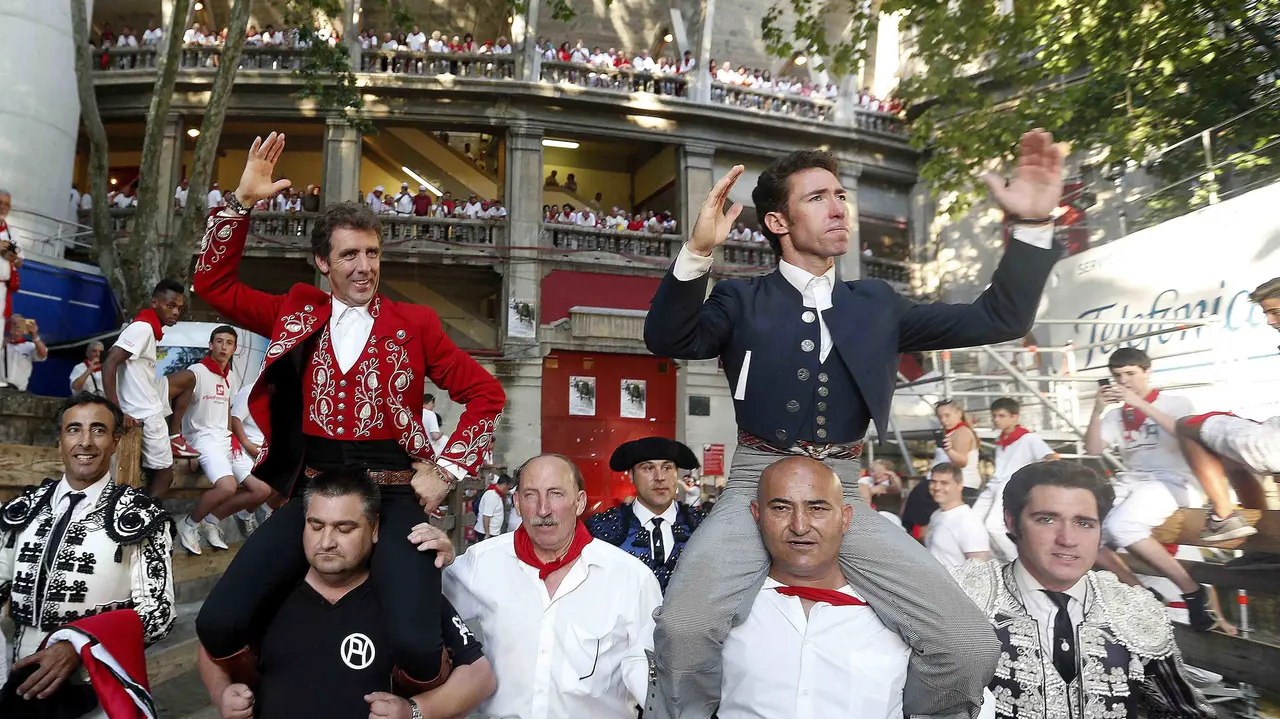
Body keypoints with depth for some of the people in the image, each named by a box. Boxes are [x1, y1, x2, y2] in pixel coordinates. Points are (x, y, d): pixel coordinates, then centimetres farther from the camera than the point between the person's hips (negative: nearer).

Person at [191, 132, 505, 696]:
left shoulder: (414, 323, 5)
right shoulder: (296, 314, 12)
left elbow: (485, 393, 7)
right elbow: (214, 284, 14)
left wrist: (448, 472, 0)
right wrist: (241, 201, 3)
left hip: (392, 498, -2)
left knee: (417, 647, -24)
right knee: (219, 625, -15)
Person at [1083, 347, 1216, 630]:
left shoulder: (1175, 403, 5)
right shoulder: (1116, 415, 17)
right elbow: (1092, 449, 5)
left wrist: (1141, 404, -22)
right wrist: (1097, 410, -7)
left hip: (1174, 482, -5)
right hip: (1131, 482, 5)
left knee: (1121, 526, -34)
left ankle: (1193, 590, -15)